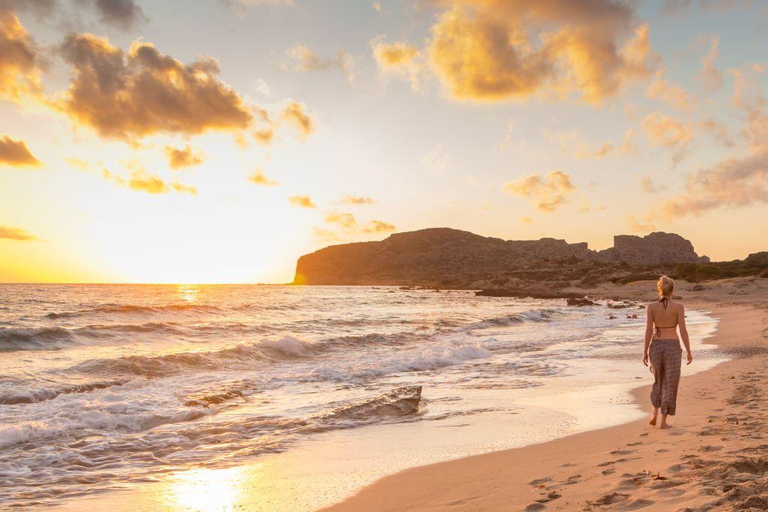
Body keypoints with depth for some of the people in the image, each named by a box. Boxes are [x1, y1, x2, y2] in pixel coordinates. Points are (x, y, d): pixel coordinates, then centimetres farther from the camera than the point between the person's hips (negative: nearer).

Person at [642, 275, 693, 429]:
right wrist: (689, 352, 2)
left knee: (659, 380, 22)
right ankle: (663, 421, 5)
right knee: (670, 384, 6)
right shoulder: (678, 307, -6)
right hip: (673, 347, -2)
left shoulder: (651, 307, -3)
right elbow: (683, 330, -7)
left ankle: (655, 414, 13)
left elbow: (648, 331, -5)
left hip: (656, 346, 2)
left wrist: (645, 352, 1)